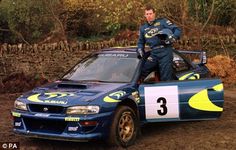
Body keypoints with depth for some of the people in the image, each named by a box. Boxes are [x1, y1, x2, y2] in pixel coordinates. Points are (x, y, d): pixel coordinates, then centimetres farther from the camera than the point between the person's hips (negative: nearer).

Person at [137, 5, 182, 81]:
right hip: (154, 54, 4)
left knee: (166, 78, -6)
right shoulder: (143, 28, 21)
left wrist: (173, 38, -18)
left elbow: (177, 30, 2)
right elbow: (141, 42, 32)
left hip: (165, 52, -4)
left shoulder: (162, 21, 6)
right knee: (140, 73, -9)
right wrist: (140, 50, 11)